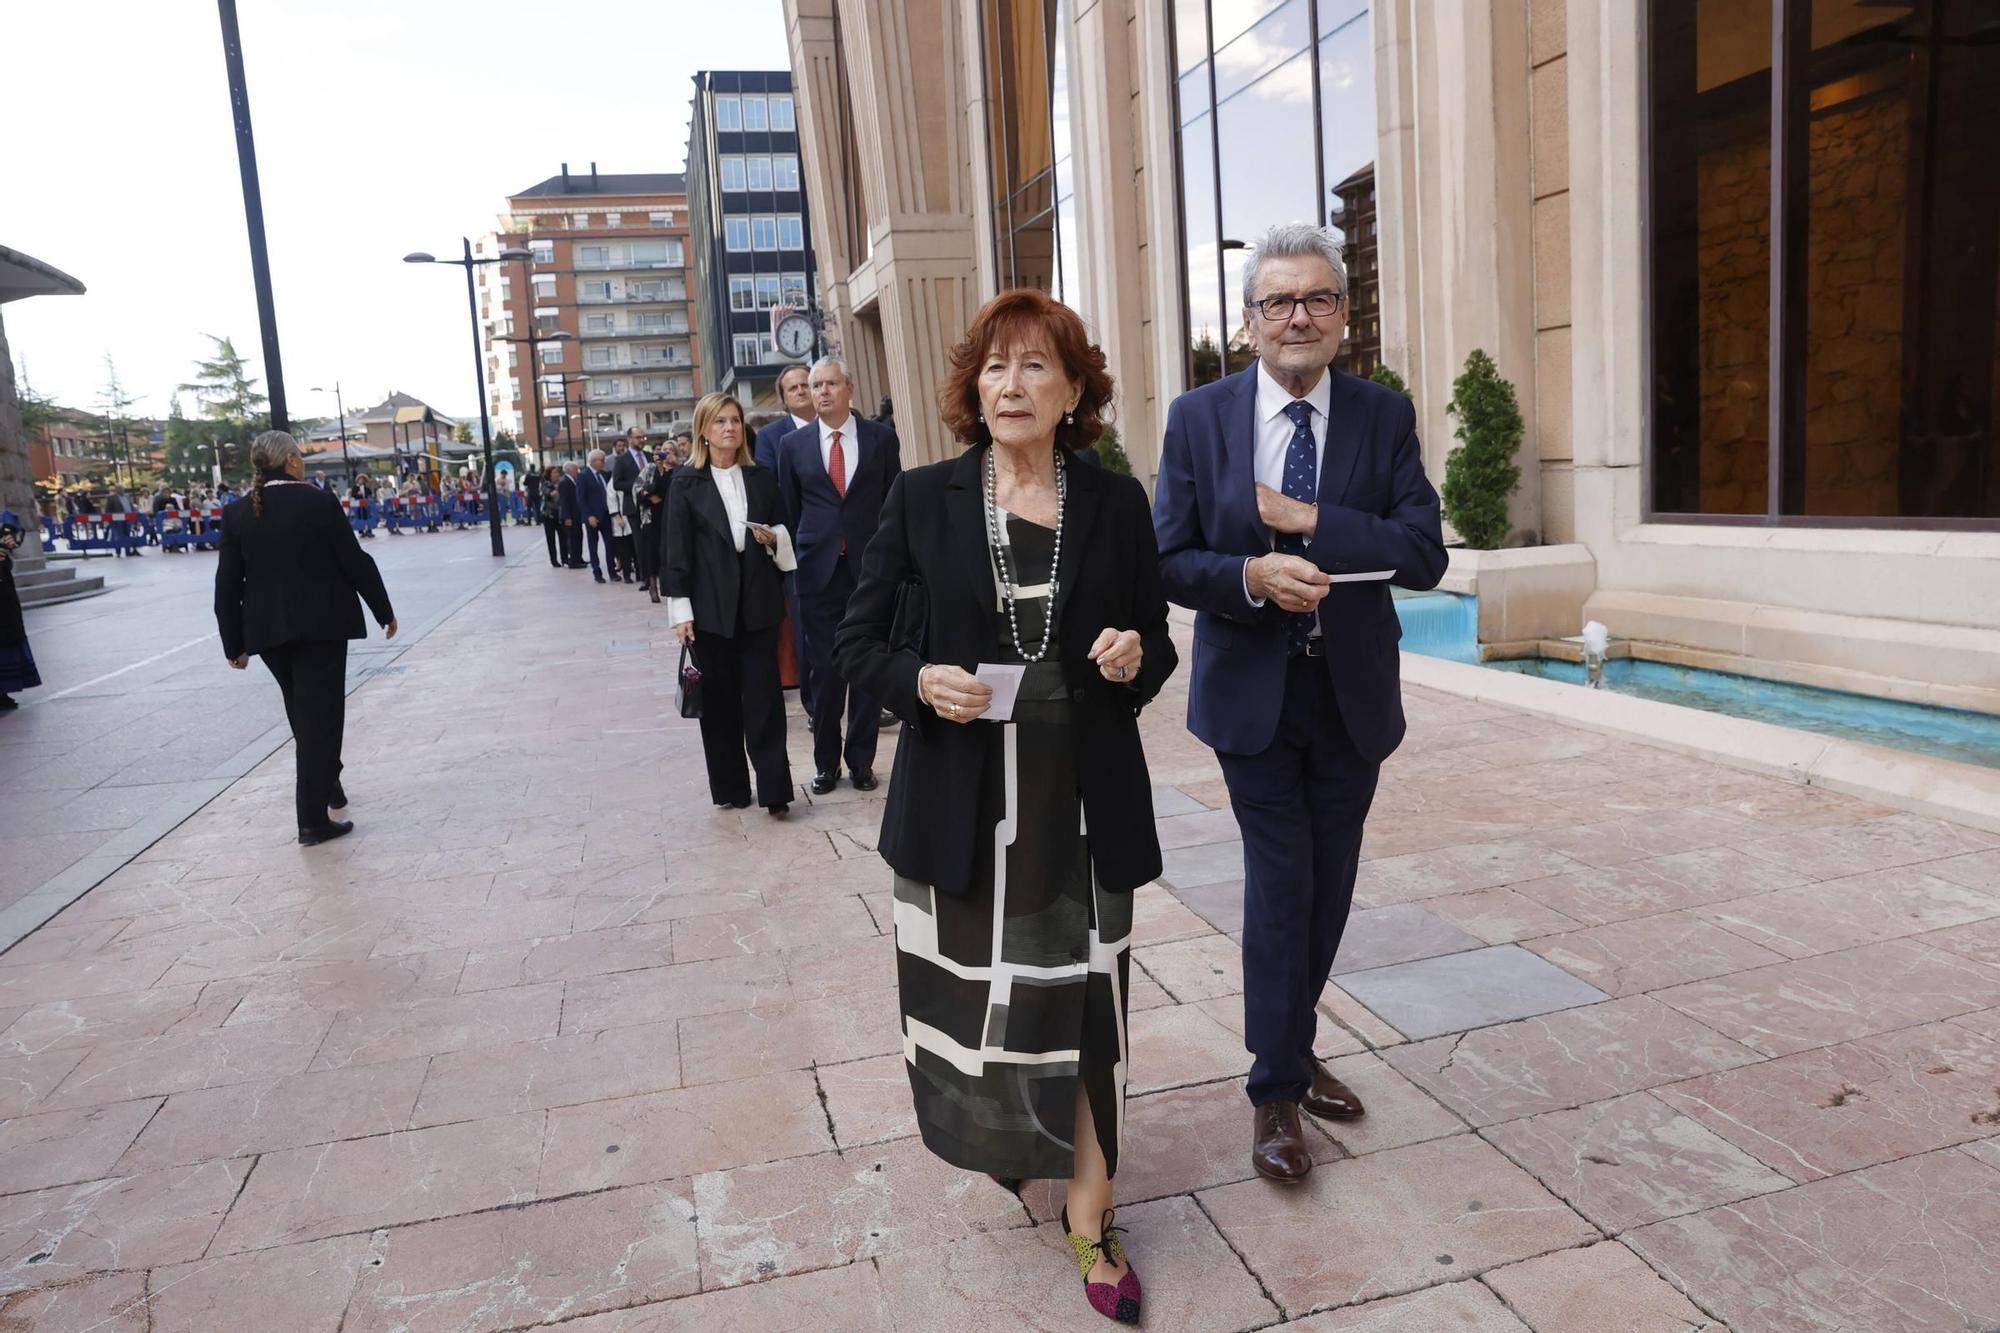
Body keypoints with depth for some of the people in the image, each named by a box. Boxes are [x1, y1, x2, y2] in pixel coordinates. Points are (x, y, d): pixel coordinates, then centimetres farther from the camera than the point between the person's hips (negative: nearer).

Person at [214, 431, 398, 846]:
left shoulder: (237, 513, 4)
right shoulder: (319, 501, -7)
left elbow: (227, 586, 4)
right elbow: (355, 562, -6)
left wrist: (234, 644, 10)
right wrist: (384, 611, 5)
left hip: (268, 630, 4)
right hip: (321, 624, -4)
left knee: (304, 711, 22)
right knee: (320, 712, -3)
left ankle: (324, 781, 38)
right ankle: (312, 818, -5)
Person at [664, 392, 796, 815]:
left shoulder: (761, 478, 9)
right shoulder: (686, 482, 1)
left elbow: (784, 529, 18)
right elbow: (677, 548, -3)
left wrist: (775, 537, -7)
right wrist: (680, 610, -9)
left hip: (758, 601, 2)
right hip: (711, 605, -1)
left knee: (764, 695, -3)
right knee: (719, 699, 6)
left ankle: (773, 787, -1)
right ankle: (730, 787, 17)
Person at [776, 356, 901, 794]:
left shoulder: (881, 439, 4)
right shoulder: (793, 444, 6)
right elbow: (789, 509, 12)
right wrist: (799, 554, 8)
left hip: (870, 568, 0)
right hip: (818, 572, 0)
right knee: (824, 672, 4)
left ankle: (861, 761, 17)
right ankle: (826, 762, 18)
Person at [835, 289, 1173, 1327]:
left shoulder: (1116, 503, 2)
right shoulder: (921, 500, -1)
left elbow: (1156, 647, 10)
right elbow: (857, 643, 3)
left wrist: (1136, 657, -13)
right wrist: (921, 682, -17)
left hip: (1084, 802, 1)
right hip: (961, 801, 0)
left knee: (1085, 1003, 5)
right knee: (972, 994, 12)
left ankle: (1088, 1214, 25)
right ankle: (1000, 1138, 45)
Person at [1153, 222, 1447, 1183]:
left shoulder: (1385, 417, 0)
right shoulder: (1198, 418, -3)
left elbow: (1424, 555, -9)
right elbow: (1168, 560, -5)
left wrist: (1309, 519, -20)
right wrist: (1251, 575, -23)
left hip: (1353, 695, 3)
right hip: (1253, 694, -2)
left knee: (1330, 888, 13)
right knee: (1280, 885, -3)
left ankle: (1294, 1051, 35)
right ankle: (1275, 1090, 14)